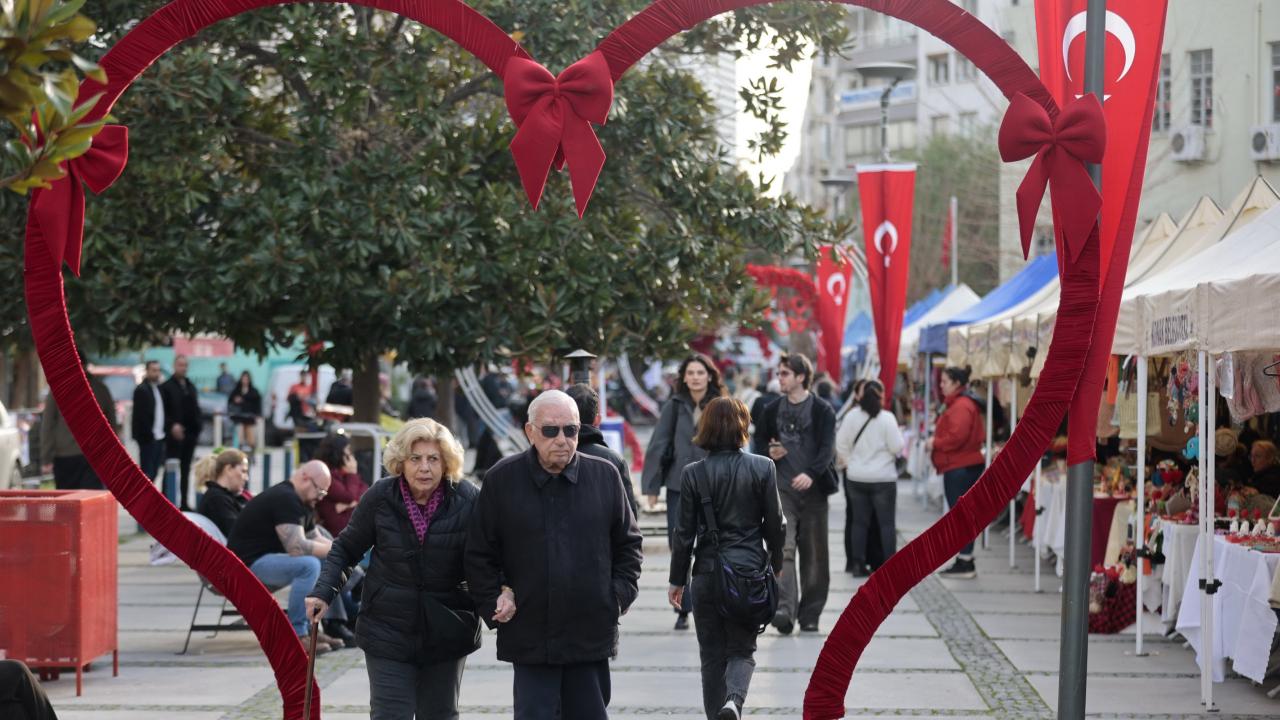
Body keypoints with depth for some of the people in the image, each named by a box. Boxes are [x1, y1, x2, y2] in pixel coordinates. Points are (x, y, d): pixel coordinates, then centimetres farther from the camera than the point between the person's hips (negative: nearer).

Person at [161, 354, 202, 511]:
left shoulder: (191, 387, 17)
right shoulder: (166, 387, -3)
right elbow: (162, 410, -9)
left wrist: (198, 425, 4)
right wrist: (172, 425, -20)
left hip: (190, 433, 6)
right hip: (174, 434, -6)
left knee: (186, 469, 10)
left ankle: (183, 502, 15)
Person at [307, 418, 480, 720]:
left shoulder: (467, 500, -9)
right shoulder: (381, 497, -8)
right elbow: (347, 548, 4)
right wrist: (324, 592, -7)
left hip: (446, 632, 1)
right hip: (388, 631, -1)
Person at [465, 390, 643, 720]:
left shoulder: (605, 476, 4)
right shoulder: (502, 479, -1)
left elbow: (628, 543, 14)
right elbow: (479, 554, 5)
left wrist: (620, 594, 3)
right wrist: (493, 603, -3)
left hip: (591, 638, 2)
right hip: (529, 639, -1)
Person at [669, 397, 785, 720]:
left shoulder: (693, 473, -5)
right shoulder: (762, 468, -5)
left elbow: (684, 532, -2)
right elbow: (775, 523, 0)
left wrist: (677, 579, 8)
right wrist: (775, 563, 17)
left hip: (707, 573, 0)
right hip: (749, 569, 0)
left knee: (712, 653, 12)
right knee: (742, 648, 6)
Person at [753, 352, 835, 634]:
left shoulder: (822, 411, -1)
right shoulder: (773, 411, 12)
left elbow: (827, 449, -11)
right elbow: (759, 441, 26)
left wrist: (811, 474, -29)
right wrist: (769, 452, 2)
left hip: (812, 491, -2)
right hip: (782, 489, 2)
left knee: (813, 555, 5)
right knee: (783, 549, -15)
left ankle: (810, 615, 15)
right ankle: (784, 609, -25)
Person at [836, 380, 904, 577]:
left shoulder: (852, 416, -2)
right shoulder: (887, 418, -14)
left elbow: (841, 443, 2)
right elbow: (897, 448, -13)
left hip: (855, 478, 4)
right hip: (883, 478, -4)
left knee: (859, 521, 11)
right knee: (887, 522, 4)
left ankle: (858, 564, 10)